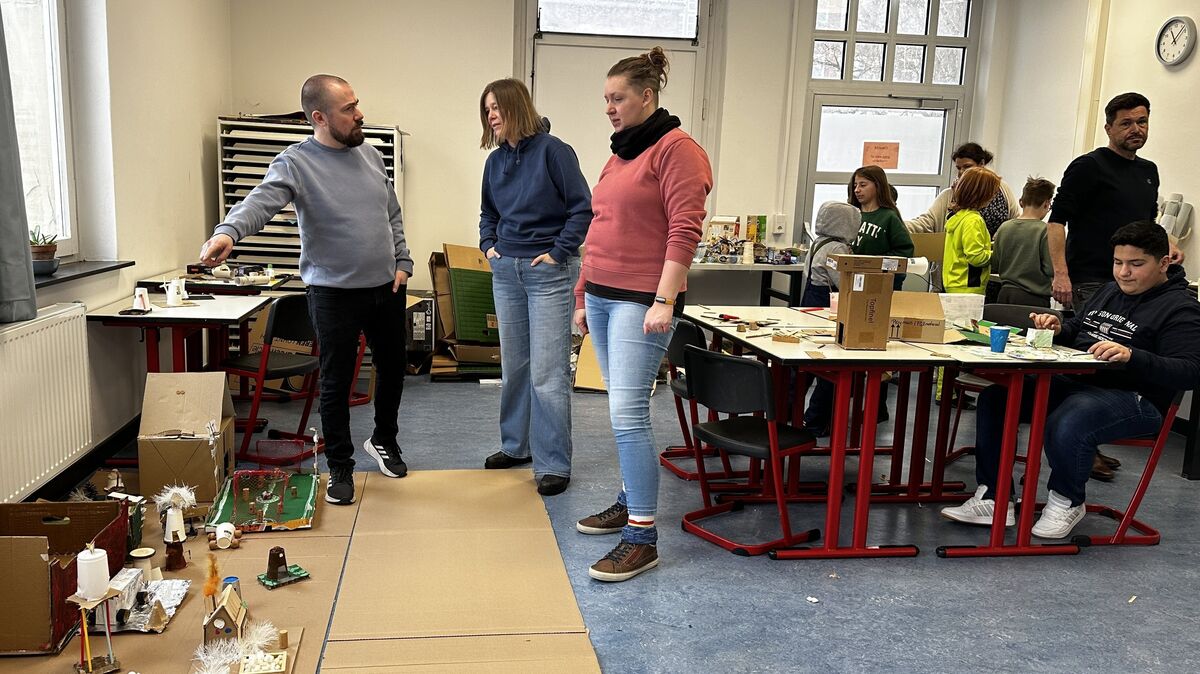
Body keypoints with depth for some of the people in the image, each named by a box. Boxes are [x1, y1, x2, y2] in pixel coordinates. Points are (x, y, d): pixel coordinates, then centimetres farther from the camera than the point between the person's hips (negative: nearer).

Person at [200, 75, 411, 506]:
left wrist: (402, 263, 7)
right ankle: (340, 468, 21)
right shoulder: (295, 163, -11)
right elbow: (260, 202, -28)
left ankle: (384, 440, 42)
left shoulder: (370, 155, 8)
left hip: (386, 288, 6)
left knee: (393, 368, 18)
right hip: (335, 293, -5)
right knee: (336, 383, 3)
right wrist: (228, 232, -47)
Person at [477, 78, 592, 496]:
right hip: (506, 271, 7)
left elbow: (583, 209, -12)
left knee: (547, 372, -7)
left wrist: (558, 252, -14)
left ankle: (553, 464, 2)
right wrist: (489, 245, 8)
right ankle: (516, 445, 29)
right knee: (513, 367, 15)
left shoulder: (552, 151, -10)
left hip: (549, 273, -7)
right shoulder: (496, 161, 9)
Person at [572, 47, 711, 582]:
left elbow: (685, 230, -16)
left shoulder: (676, 149, -7)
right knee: (622, 409, 13)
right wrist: (582, 296, 22)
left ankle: (642, 539, -5)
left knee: (627, 414, -12)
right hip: (602, 296, 8)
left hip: (640, 302, -8)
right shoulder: (618, 155, 18)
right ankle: (631, 502, 26)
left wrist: (665, 301, -22)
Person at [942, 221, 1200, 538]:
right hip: (1074, 382, 8)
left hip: (1133, 398, -8)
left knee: (1066, 426, -37)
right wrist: (1057, 329, 6)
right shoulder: (1110, 291, 20)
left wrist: (1131, 356, -32)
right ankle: (993, 499, -6)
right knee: (994, 397, -9)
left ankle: (1068, 501, -5)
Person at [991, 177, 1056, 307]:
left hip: (1005, 294, 5)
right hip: (1034, 298, -5)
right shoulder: (1045, 230, -11)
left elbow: (995, 265, 7)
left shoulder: (1004, 228, 2)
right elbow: (1050, 269, -13)